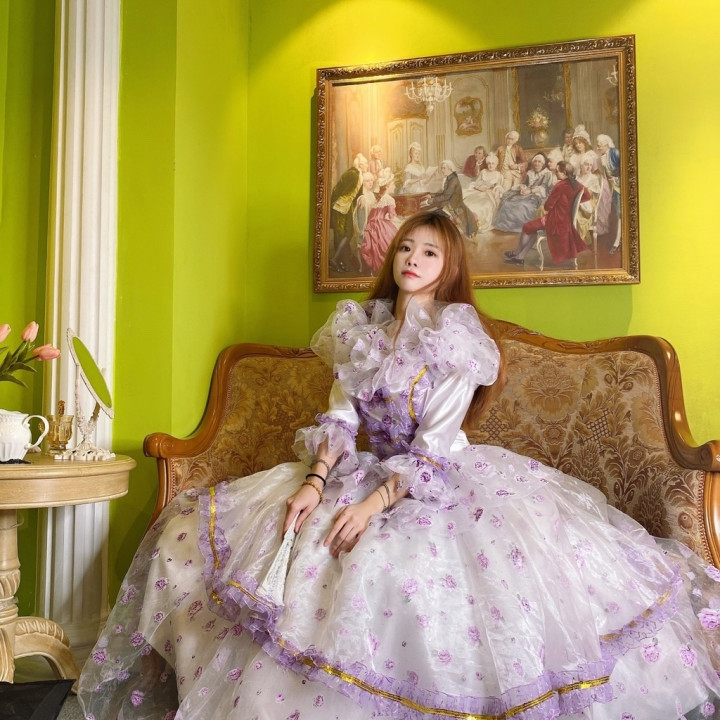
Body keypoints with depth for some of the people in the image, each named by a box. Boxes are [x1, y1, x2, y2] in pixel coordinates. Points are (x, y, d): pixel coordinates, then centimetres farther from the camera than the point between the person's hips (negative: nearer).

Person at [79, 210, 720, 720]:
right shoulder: (361, 328, 5)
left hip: (441, 479, -3)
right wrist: (316, 480, -16)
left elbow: (435, 446, -16)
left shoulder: (459, 340, -9)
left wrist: (376, 503, -26)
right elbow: (340, 416, 0)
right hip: (366, 470, 4)